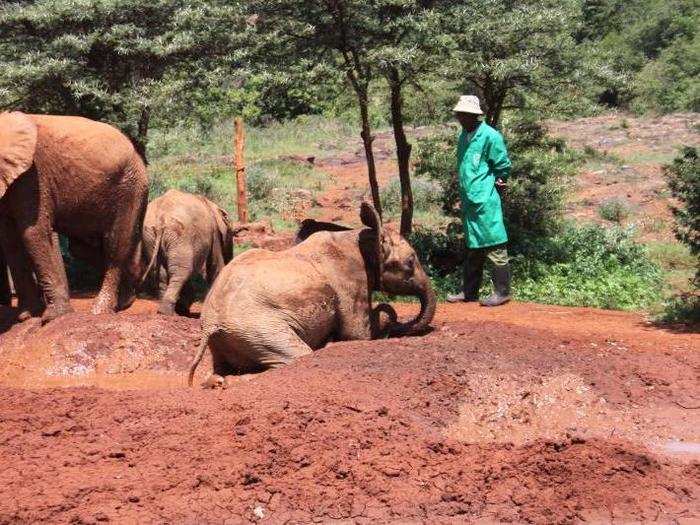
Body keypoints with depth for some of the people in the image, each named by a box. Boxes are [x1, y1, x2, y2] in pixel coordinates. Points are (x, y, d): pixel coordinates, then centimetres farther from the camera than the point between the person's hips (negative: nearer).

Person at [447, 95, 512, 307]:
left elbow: (503, 167, -7)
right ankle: (469, 291, 23)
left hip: (486, 202, -9)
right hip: (468, 200, 9)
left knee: (494, 247, -3)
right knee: (472, 249, 15)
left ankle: (502, 292, 3)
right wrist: (463, 197, 15)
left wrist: (495, 184, 2)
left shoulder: (490, 136, -12)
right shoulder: (464, 136, 13)